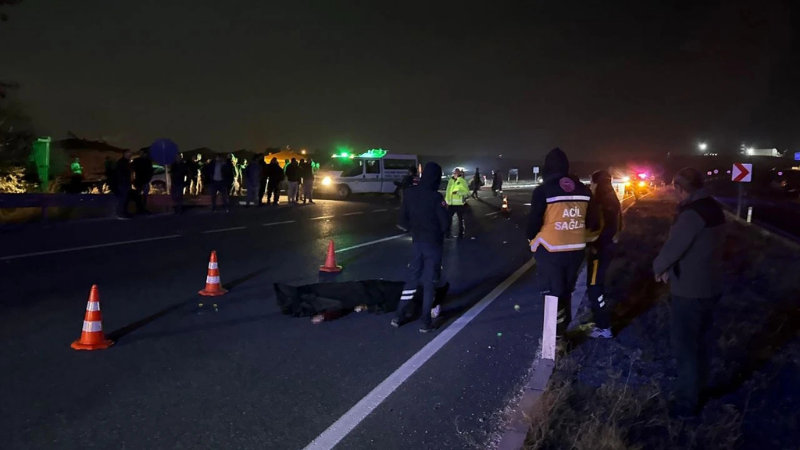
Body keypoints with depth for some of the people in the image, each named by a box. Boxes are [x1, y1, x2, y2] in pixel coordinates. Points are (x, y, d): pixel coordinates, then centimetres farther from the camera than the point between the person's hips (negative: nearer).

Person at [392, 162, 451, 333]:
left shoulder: (409, 193, -3)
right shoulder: (436, 197, -18)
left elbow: (403, 219, 3)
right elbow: (445, 224, -13)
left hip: (417, 242, 5)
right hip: (433, 243, -5)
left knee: (412, 278, 17)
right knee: (430, 282, 4)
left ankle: (399, 316, 19)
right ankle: (425, 322, 8)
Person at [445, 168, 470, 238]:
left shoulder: (462, 181, -8)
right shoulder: (450, 180, 6)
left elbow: (467, 192, -13)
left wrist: (458, 192, -24)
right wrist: (446, 199, 12)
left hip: (459, 203, -4)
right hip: (451, 203, 4)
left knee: (460, 219, 10)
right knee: (448, 218, 8)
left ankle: (461, 234, 21)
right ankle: (447, 233, 20)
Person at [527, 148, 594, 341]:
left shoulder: (543, 190, -14)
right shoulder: (583, 190, 3)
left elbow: (534, 221, -12)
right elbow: (591, 220, 8)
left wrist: (531, 239, 8)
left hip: (550, 249, -5)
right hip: (576, 249, 6)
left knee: (552, 292, 5)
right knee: (566, 290, 20)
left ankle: (555, 334, 6)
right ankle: (563, 328, 32)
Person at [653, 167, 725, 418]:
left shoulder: (692, 213, -23)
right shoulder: (714, 209, 8)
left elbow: (673, 247, -22)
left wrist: (658, 268, -2)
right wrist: (671, 268, 11)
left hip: (690, 291, -10)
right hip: (709, 286, 10)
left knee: (685, 346, 1)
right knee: (699, 341, 21)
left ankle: (686, 402, 9)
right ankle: (697, 388, 36)